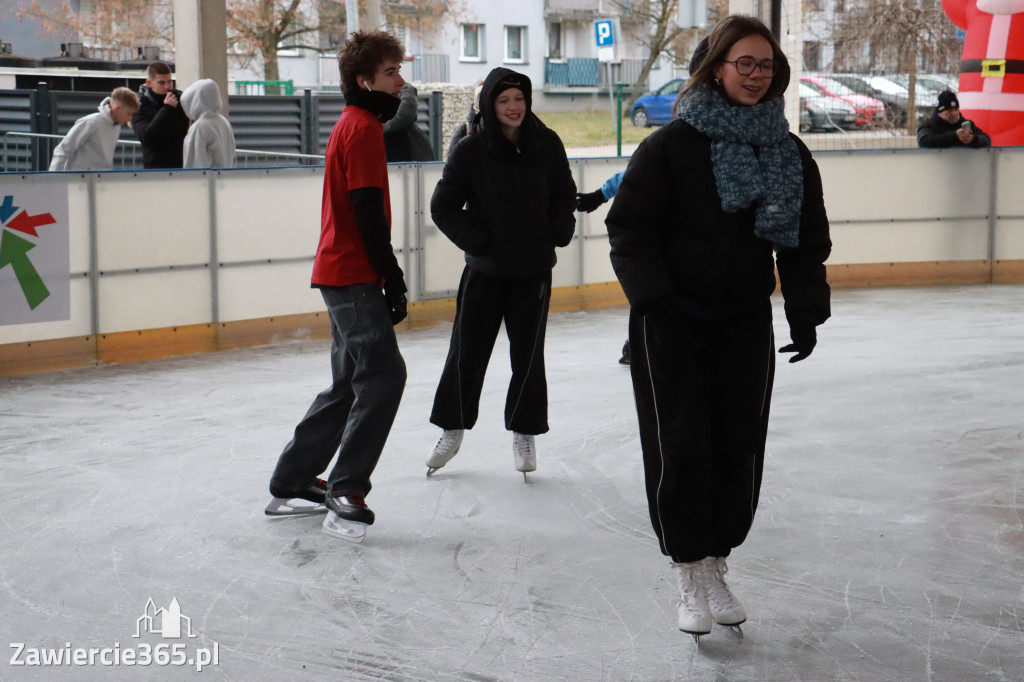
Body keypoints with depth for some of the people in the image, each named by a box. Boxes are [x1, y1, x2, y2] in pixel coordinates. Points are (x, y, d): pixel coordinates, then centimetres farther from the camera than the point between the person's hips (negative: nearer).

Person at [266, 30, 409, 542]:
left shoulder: (353, 125, 19)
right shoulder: (364, 128, -13)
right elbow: (368, 212, -18)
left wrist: (387, 274, 21)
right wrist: (392, 279, -16)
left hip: (342, 274, 10)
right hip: (353, 274, -10)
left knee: (350, 383, 15)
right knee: (383, 375, -13)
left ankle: (292, 482, 21)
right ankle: (345, 492, -11)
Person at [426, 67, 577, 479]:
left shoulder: (547, 145, -3)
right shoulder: (470, 151, -9)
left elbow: (564, 195, 11)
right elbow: (443, 207, -4)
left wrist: (559, 232, -1)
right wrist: (476, 240, -11)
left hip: (534, 270, 1)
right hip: (484, 270, -1)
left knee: (528, 353, 8)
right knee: (466, 352, 5)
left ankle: (524, 433, 22)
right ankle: (452, 429, 22)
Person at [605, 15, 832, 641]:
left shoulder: (791, 155, 3)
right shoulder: (672, 145, -10)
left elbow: (806, 243, 7)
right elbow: (630, 231, -9)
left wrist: (806, 312, -3)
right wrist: (655, 301, -17)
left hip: (746, 324, 4)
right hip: (672, 324, -4)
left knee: (741, 448, 6)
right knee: (681, 448, -3)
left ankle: (717, 565, 23)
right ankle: (692, 574, 10)